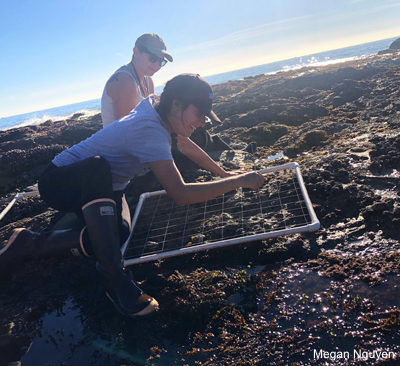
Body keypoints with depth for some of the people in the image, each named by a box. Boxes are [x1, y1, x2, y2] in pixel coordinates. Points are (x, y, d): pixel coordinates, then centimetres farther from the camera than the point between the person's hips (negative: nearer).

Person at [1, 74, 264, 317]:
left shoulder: (161, 111, -5)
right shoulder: (149, 129, -33)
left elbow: (188, 146, 15)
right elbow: (181, 194, -40)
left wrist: (224, 173, 14)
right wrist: (239, 181, -30)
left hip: (97, 187, 8)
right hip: (59, 180, -8)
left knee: (118, 234, -19)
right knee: (97, 166, -41)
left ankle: (31, 243, 4)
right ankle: (115, 278, -35)